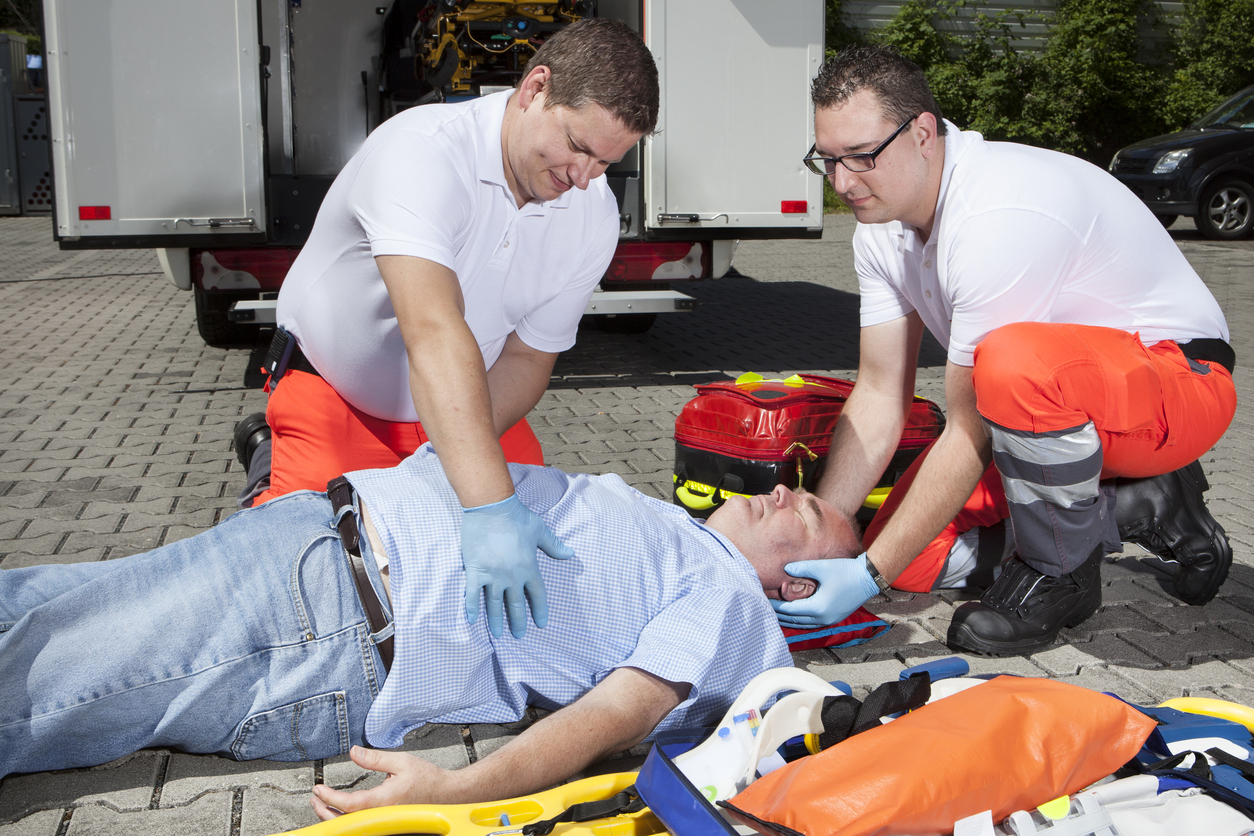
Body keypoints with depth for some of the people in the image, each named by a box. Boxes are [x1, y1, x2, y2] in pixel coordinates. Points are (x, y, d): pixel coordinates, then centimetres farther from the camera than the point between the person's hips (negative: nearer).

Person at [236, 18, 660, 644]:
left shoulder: (594, 215, -13)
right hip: (337, 397, -5)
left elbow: (527, 357, -9)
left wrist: (449, 457, -28)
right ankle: (271, 463, 11)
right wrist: (487, 505, -59)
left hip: (467, 407, 5)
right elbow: (433, 333, -48)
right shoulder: (422, 150, -34)